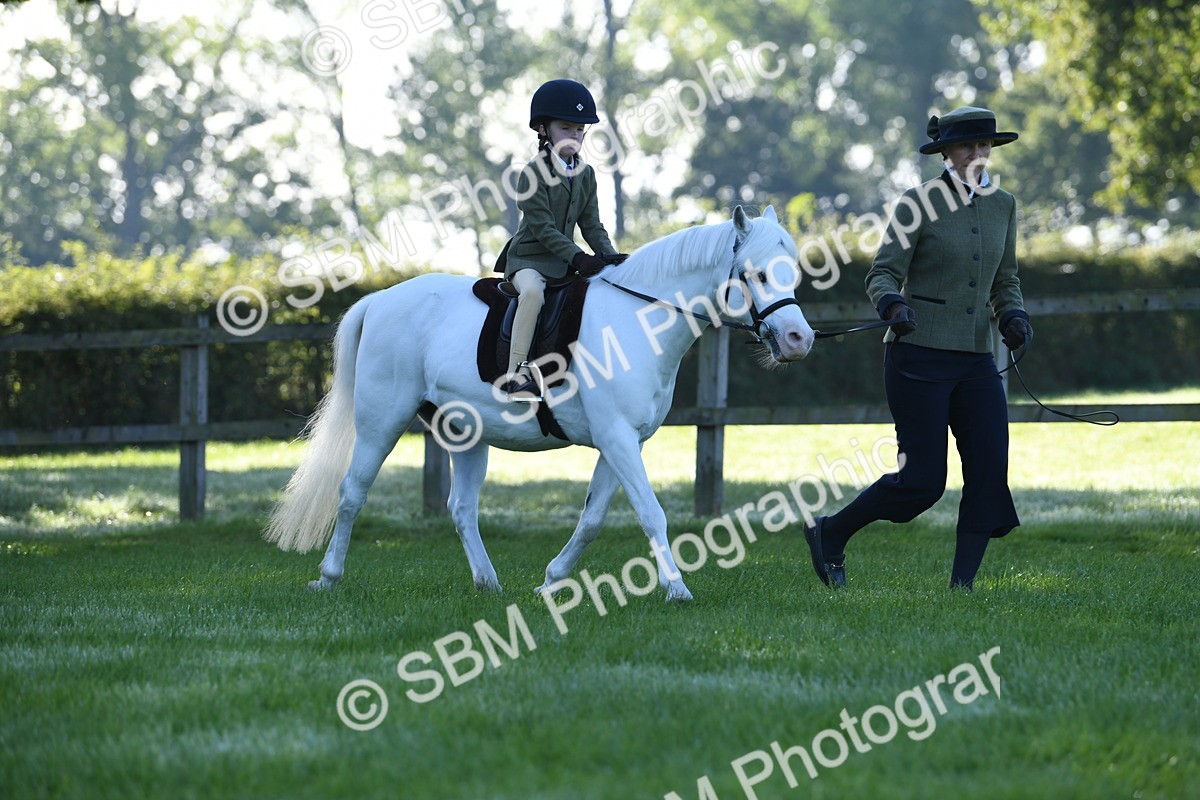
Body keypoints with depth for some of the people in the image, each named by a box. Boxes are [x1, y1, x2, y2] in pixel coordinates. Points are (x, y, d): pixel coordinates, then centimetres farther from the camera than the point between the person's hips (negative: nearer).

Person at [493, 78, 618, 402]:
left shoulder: (585, 174, 10)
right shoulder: (534, 172, -11)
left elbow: (591, 226, 10)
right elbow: (542, 228, -18)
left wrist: (609, 257, -7)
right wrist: (578, 257, -26)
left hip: (564, 262, 7)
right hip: (528, 258, -7)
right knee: (533, 290, -37)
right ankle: (516, 372, -37)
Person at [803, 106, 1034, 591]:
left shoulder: (1001, 206, 11)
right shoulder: (919, 204, -6)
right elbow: (881, 275, -8)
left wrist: (1014, 316, -1)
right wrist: (893, 305, -30)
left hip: (975, 358, 6)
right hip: (919, 355, -6)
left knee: (990, 468, -8)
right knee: (923, 482, -7)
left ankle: (962, 584, -2)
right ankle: (829, 534, 15)